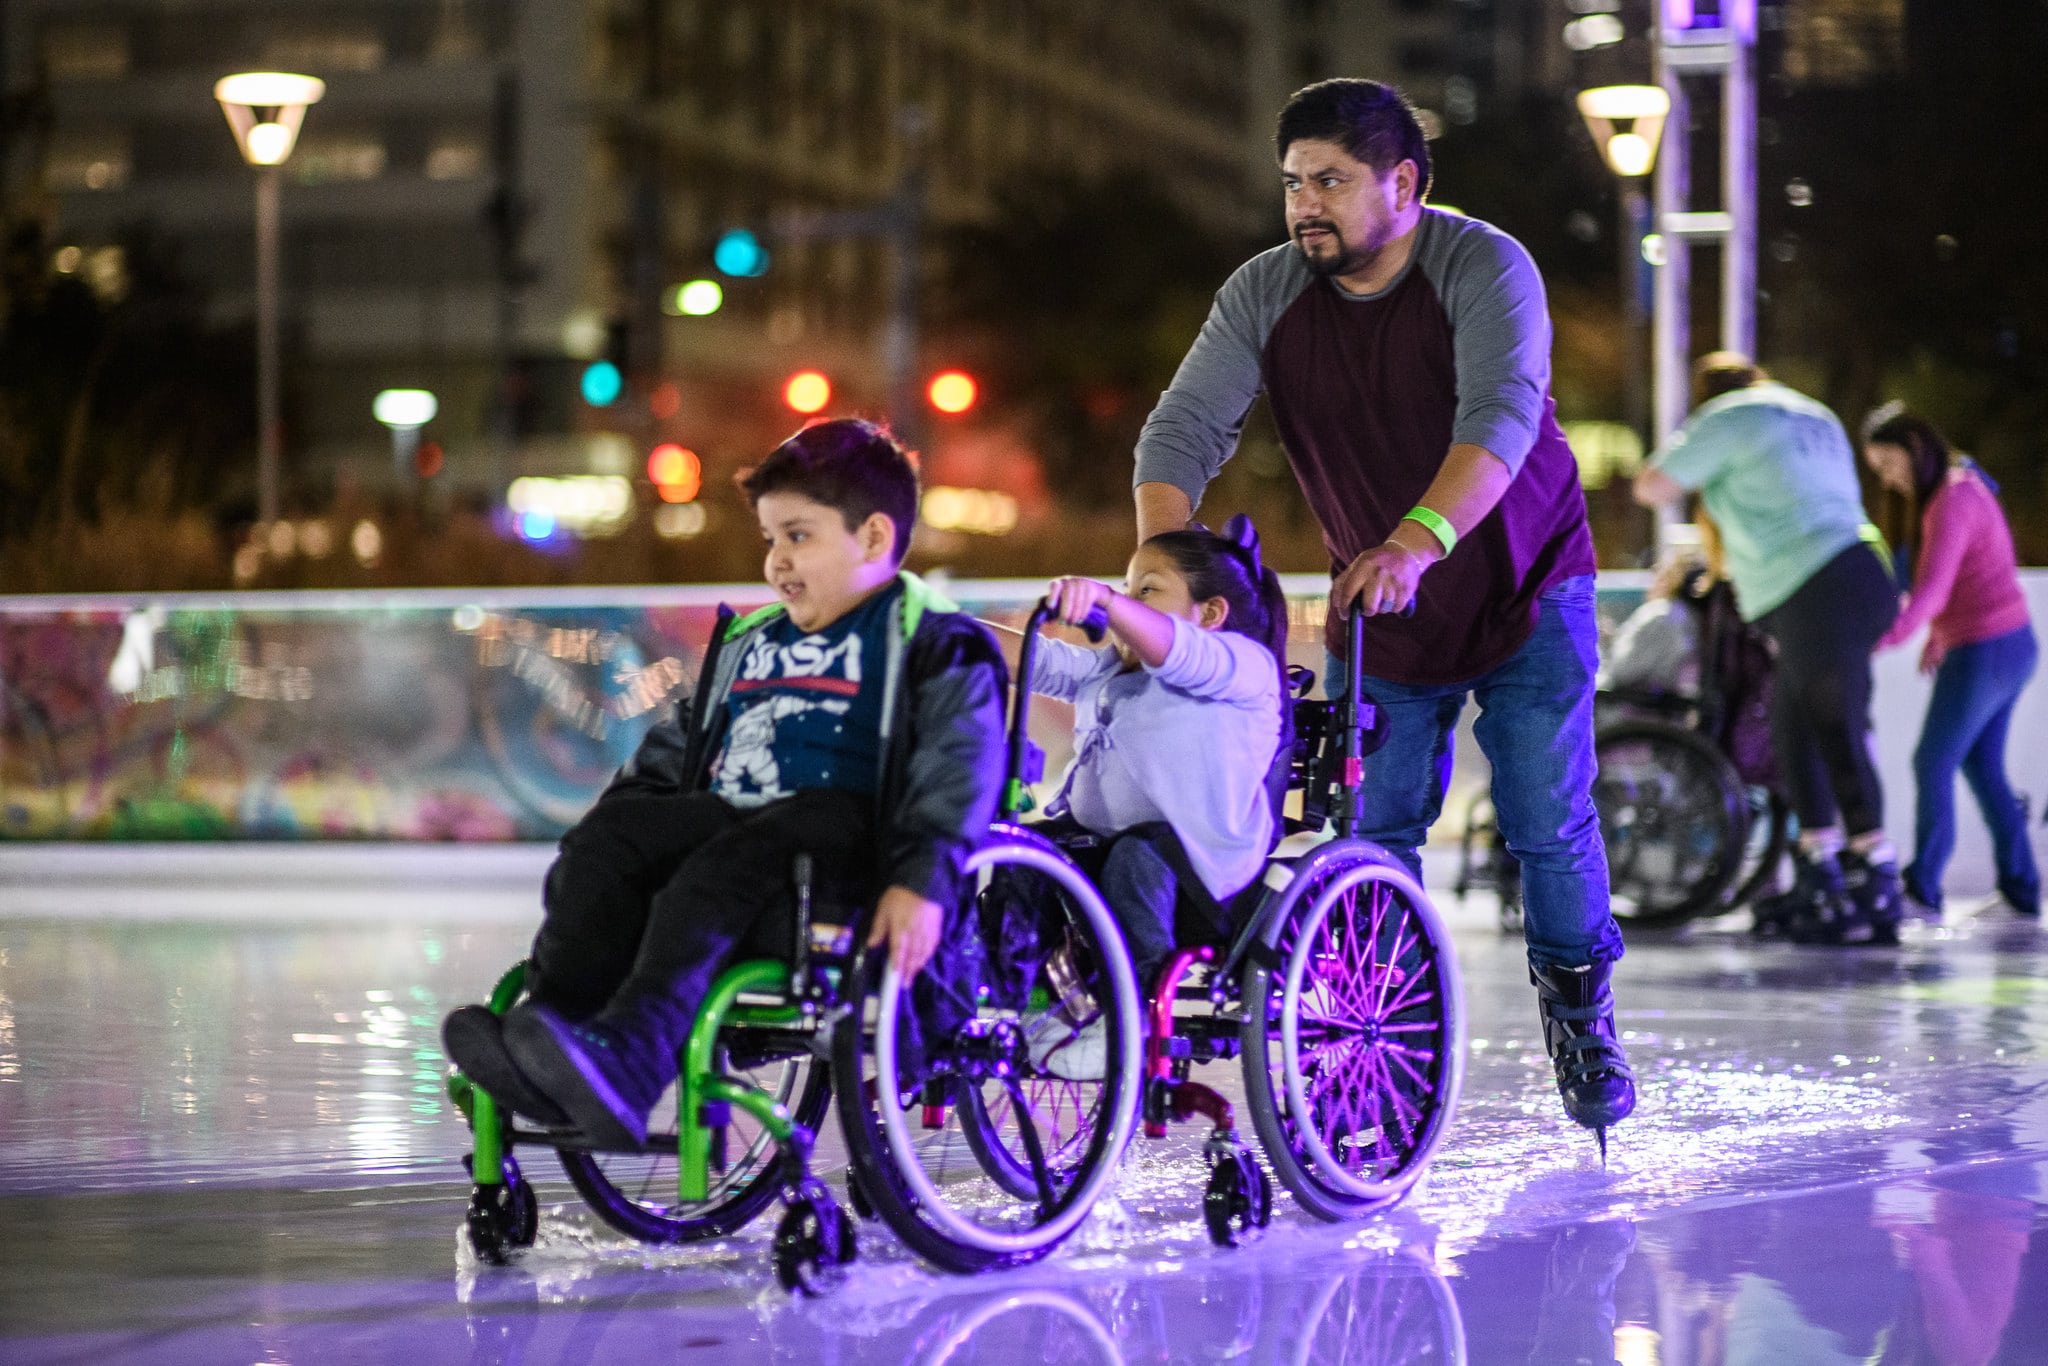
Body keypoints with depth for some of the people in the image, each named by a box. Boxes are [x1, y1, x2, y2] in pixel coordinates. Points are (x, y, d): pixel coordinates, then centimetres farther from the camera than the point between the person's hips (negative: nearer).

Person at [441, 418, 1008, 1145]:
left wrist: (922, 880, -27)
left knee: (717, 873, -35)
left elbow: (959, 771, -12)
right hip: (724, 827, 8)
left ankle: (629, 1058, -54)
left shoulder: (931, 643, 2)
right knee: (610, 835, -17)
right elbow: (676, 750, 34)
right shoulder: (752, 643, 29)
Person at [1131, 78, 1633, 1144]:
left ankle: (1578, 1010, 17)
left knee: (1548, 817, -5)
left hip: (1523, 591, -3)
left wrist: (1415, 543, -51)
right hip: (1374, 605, 3)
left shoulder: (1485, 268, -20)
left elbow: (1500, 417, -35)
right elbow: (1185, 428, -16)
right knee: (1369, 826, -5)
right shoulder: (1263, 295, -9)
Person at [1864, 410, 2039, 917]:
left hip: (1982, 655, -10)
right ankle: (2020, 888, 20)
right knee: (1983, 767, 17)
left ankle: (1922, 886, 6)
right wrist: (1939, 635, 19)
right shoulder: (1965, 485, 10)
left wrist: (1880, 641, -40)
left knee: (1933, 764, 1)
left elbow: (1931, 590, -31)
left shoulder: (1951, 504, -20)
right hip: (2014, 646, 10)